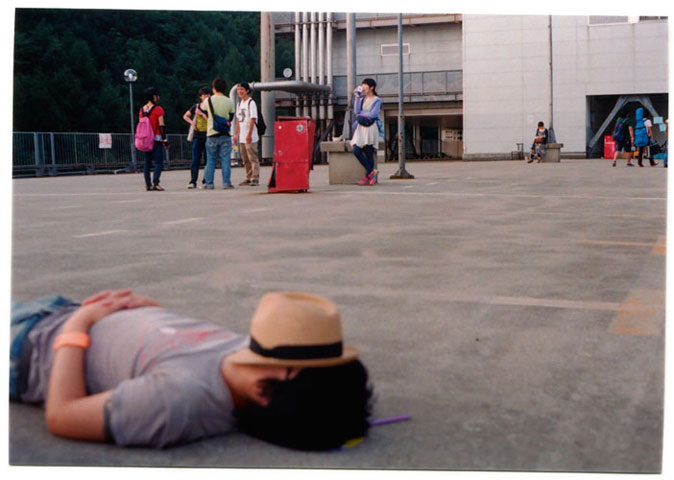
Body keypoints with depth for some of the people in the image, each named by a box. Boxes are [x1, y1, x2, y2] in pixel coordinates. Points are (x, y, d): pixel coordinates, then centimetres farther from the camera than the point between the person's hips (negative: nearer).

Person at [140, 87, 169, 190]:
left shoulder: (141, 110, 10)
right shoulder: (158, 109, -8)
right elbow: (161, 126, -10)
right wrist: (165, 140, -8)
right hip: (156, 139, -6)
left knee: (147, 162, 10)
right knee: (159, 162, -7)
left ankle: (148, 184, 9)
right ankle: (155, 183, -20)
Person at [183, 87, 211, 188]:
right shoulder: (196, 107, 9)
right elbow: (185, 116, 21)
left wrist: (202, 114, -9)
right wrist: (192, 122, 4)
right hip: (197, 135, 2)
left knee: (208, 160, 1)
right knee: (195, 160, -3)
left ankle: (206, 181, 6)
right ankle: (192, 181, -4)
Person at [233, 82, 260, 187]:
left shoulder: (251, 103, -7)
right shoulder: (239, 104, 16)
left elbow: (253, 120, -12)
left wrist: (249, 134, -18)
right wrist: (236, 134, 15)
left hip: (250, 137, -8)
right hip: (242, 137, 8)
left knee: (253, 158, -8)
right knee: (245, 159, 10)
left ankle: (255, 178, -8)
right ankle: (249, 178, 16)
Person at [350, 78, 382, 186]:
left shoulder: (377, 100, 0)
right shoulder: (362, 99, 16)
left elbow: (372, 115, -12)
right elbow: (356, 111, 0)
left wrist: (361, 114, 2)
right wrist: (357, 97, 0)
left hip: (371, 128, -5)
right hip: (361, 128, 5)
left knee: (369, 153, -6)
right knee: (356, 151, -8)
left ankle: (367, 177, 1)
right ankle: (371, 172, 1)